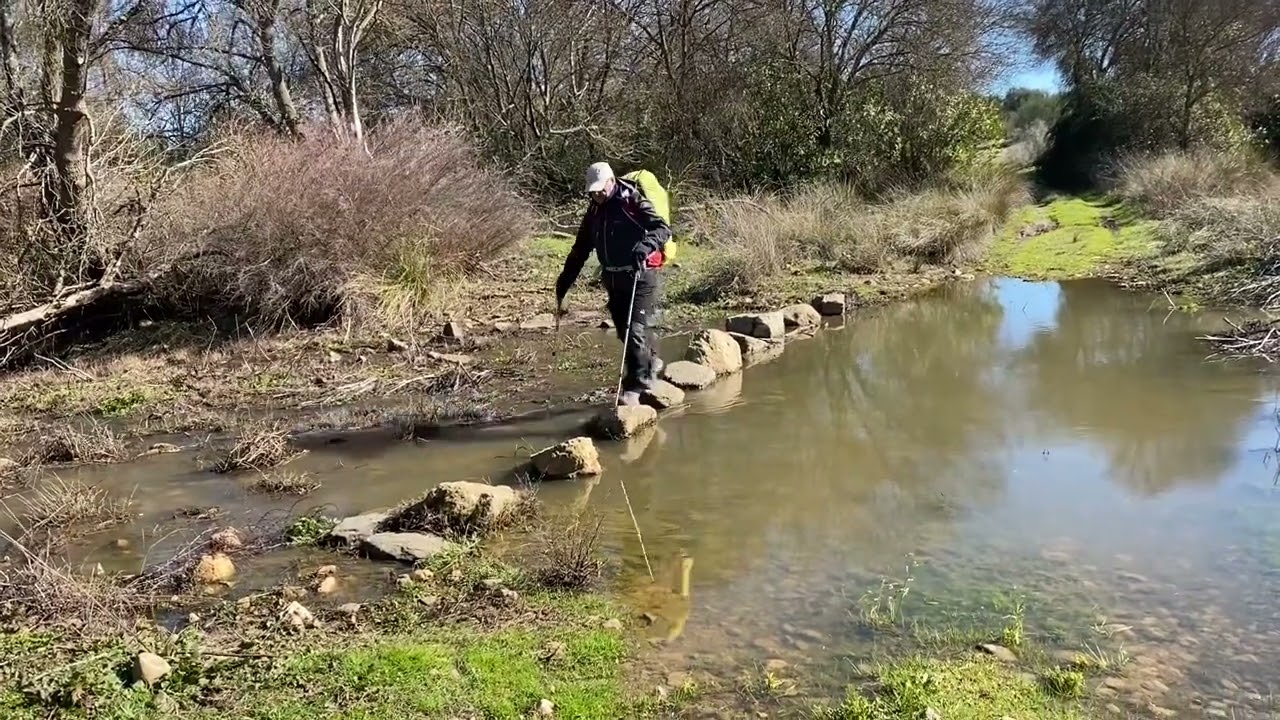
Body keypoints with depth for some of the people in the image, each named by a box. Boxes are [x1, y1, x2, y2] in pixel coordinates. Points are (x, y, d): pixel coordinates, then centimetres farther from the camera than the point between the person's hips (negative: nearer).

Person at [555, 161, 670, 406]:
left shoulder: (633, 201, -9)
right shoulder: (595, 210, 12)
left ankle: (634, 389, -7)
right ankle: (651, 362, 40)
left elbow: (663, 228, -19)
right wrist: (563, 284, 15)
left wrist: (645, 246, -39)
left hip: (641, 276, -7)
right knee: (624, 330, 14)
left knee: (635, 330, -12)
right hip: (614, 278, 7)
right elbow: (580, 250, 18)